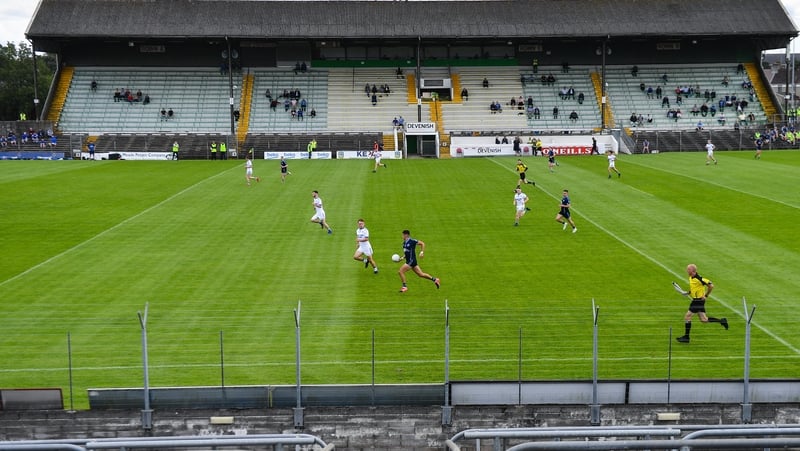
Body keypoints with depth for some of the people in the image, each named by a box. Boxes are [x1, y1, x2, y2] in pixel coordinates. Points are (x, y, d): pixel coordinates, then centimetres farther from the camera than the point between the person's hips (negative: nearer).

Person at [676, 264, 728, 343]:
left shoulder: (699, 278, -21)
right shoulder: (691, 278, 7)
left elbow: (711, 286, -20)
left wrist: (706, 296, -15)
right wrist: (689, 292, 7)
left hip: (698, 300, -9)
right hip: (696, 300, 9)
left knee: (687, 317, -6)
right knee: (704, 319, 12)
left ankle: (686, 337, 2)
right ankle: (721, 321, 20)